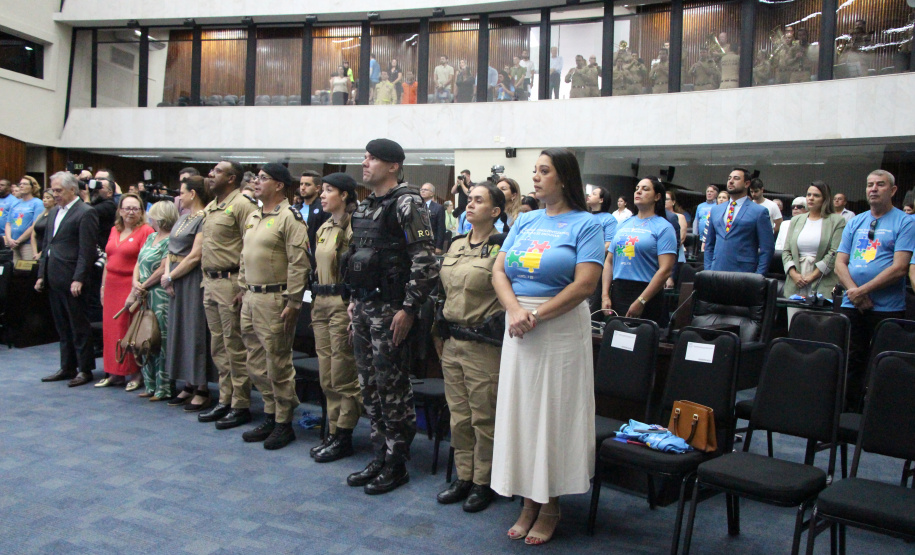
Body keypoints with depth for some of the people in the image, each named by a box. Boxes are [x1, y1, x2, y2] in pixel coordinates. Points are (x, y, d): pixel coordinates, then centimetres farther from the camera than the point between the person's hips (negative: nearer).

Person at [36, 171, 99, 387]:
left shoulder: (85, 213, -10)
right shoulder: (54, 212, 16)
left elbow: (87, 250, -15)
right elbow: (46, 245, 20)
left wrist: (78, 279, -19)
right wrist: (42, 274, 14)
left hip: (72, 280, -8)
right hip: (54, 279, 8)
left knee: (79, 327, 0)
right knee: (62, 327, 14)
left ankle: (85, 369, 9)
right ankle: (67, 368, 23)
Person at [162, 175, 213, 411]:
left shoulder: (204, 219, -13)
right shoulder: (183, 218, 14)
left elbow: (195, 256, -18)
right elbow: (172, 250, 13)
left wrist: (170, 276, -10)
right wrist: (167, 274, -3)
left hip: (193, 280, -9)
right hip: (176, 282, 9)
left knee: (196, 332, -3)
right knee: (180, 330, 13)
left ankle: (202, 390, 6)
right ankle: (189, 385, 23)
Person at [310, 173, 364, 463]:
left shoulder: (352, 228, -12)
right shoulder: (324, 229, 14)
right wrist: (317, 299, 19)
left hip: (343, 304, -9)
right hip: (321, 304, 9)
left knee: (343, 376, 0)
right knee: (327, 376, 13)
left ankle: (344, 438, 11)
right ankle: (333, 431, 24)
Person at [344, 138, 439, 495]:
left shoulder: (406, 204, -11)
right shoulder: (364, 207, 16)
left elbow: (425, 262, -18)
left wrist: (409, 309, -19)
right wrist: (353, 300, 18)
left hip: (389, 309, -9)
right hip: (363, 307, 9)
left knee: (393, 387, -1)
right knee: (369, 385, 14)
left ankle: (396, 465, 13)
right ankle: (380, 456, 26)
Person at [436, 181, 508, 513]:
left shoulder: (502, 249, -11)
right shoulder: (456, 245, 12)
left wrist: (495, 325, -13)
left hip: (483, 346, -7)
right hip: (452, 342, 7)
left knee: (483, 417, 4)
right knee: (459, 414, 15)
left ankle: (483, 482, 19)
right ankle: (463, 476, 28)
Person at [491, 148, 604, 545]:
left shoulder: (584, 224, -5)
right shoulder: (524, 221, 11)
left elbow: (585, 284, -15)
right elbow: (498, 272, 5)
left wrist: (536, 315, -17)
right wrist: (515, 310, -14)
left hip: (561, 329, -5)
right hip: (518, 329, 5)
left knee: (553, 412, 3)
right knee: (519, 409, 9)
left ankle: (550, 506, 21)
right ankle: (528, 501, 24)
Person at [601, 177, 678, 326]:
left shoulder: (663, 227, -2)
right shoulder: (623, 224, 14)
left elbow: (666, 270, -11)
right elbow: (609, 261, 12)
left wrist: (640, 302, -16)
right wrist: (605, 296, 1)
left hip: (646, 294, -5)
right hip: (617, 293, 5)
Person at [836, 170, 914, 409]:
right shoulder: (855, 222, 13)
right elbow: (840, 263, 7)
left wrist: (862, 291, -13)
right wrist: (854, 292, -9)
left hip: (887, 308, -4)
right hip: (851, 306, 4)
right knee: (851, 362, 7)